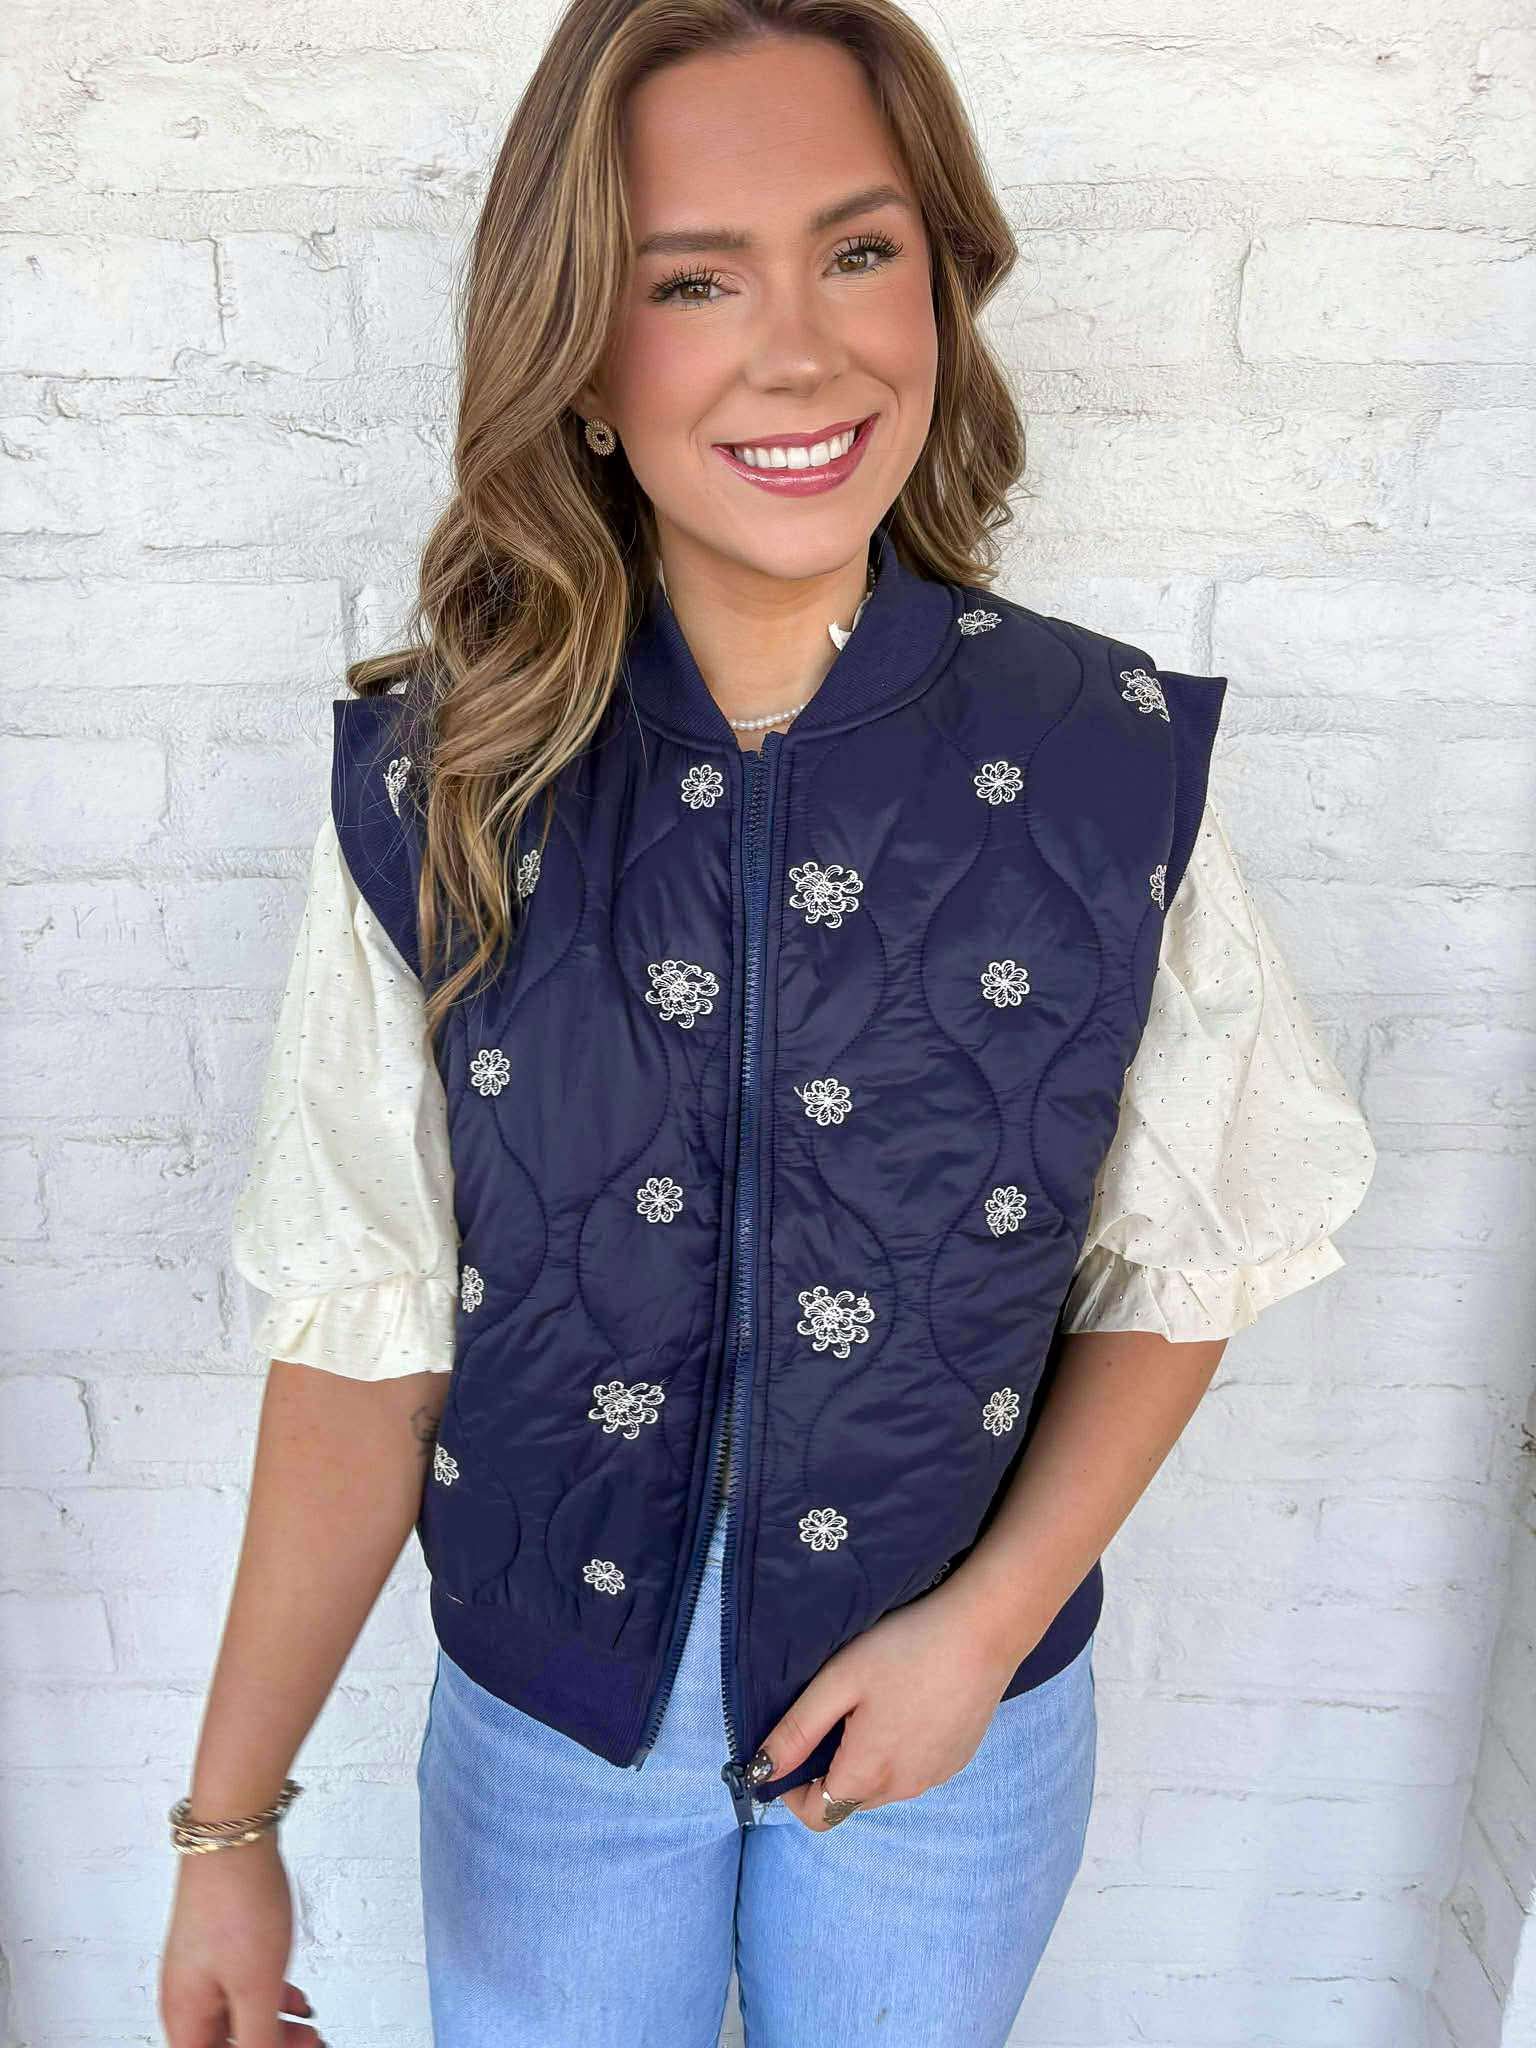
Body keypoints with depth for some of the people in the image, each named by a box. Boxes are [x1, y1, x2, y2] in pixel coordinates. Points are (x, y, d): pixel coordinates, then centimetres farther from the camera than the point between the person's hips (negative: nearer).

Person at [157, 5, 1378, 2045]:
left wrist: (989, 1619, -13)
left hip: (967, 1718, 1)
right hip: (545, 1720, 0)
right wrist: (229, 1818, -9)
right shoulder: (435, 788, -15)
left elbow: (1184, 1267, -5)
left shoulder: (1115, 765, -15)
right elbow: (367, 1333, -12)